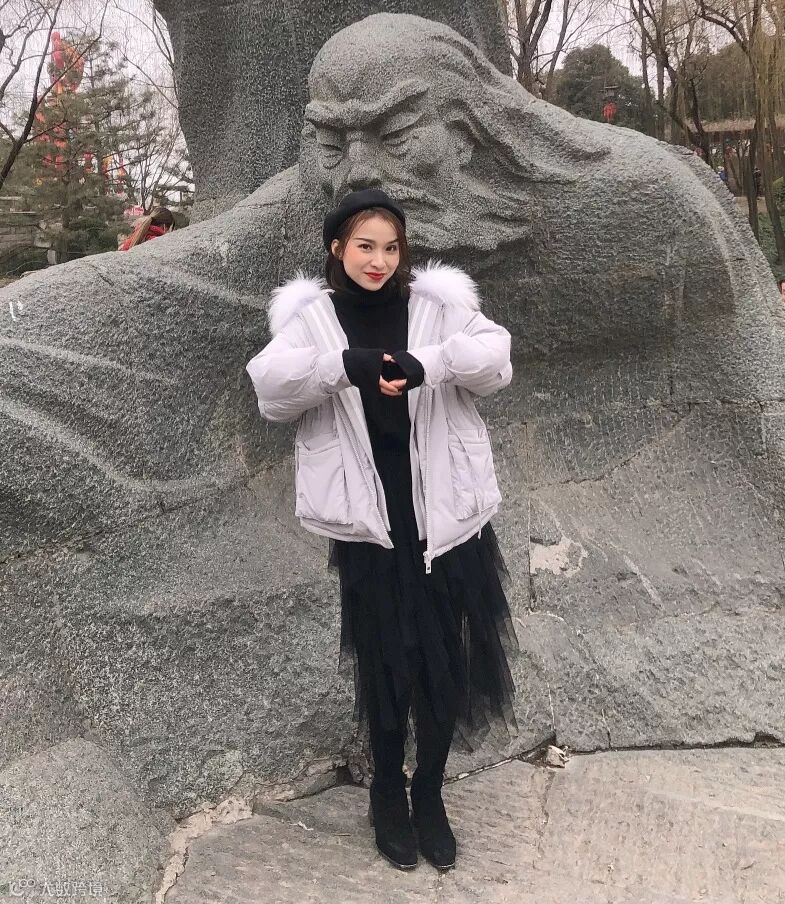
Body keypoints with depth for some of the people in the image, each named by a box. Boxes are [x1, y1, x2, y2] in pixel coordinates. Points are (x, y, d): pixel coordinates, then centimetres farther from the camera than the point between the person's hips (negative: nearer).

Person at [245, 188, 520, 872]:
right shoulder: (311, 315, 2)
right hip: (365, 515, -1)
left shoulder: (436, 304, 3)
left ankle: (430, 790, 30)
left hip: (443, 509, 1)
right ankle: (388, 787, 33)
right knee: (383, 653, 10)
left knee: (445, 654, 8)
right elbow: (270, 385, -11)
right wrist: (343, 363, -27)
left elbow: (496, 357, -9)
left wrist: (426, 362, -26)